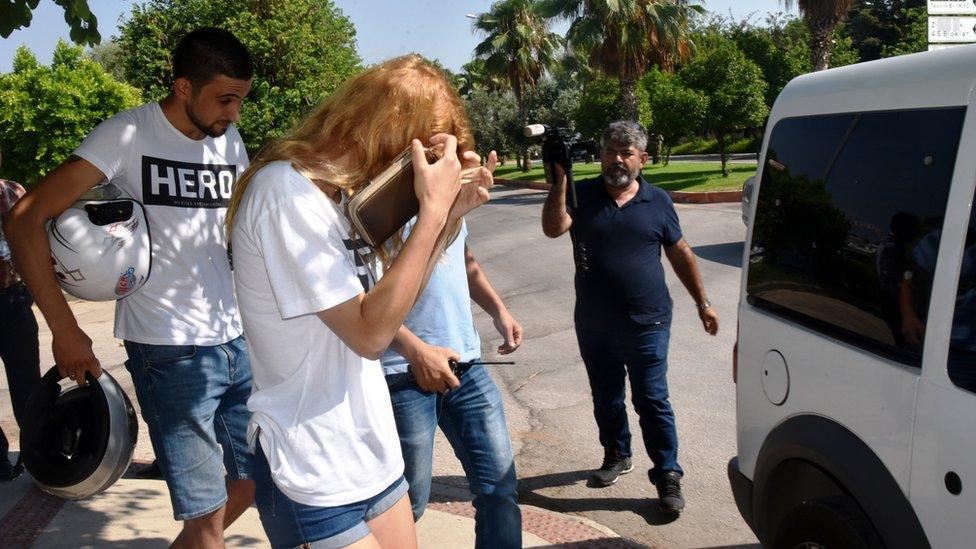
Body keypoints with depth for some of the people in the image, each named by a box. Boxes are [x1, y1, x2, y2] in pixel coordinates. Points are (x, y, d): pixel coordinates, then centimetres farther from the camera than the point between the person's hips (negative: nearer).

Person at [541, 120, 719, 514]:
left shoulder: (658, 202, 4)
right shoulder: (583, 195, 2)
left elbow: (680, 254, 11)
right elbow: (553, 228, -16)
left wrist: (702, 303, 12)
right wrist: (559, 180, -24)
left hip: (647, 323, -2)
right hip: (594, 325, 2)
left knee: (652, 401, -1)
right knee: (606, 399, 17)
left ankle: (668, 476, 10)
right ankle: (617, 456, 38)